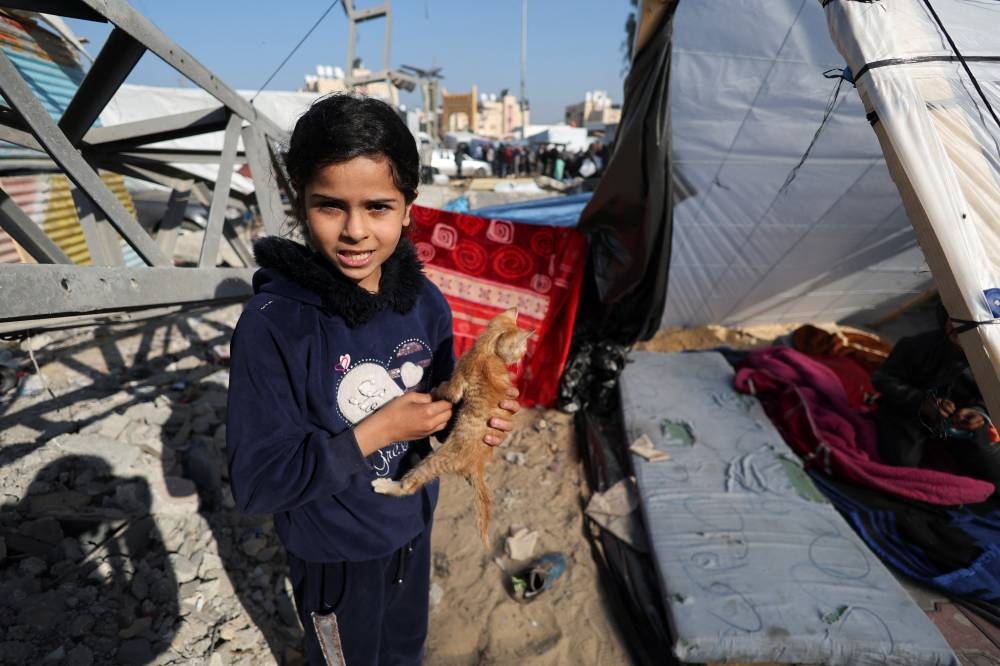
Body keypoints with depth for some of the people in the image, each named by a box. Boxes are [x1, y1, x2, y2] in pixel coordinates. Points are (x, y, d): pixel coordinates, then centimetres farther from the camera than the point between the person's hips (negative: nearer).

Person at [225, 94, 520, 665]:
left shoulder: (426, 303, -14)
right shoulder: (272, 326, -28)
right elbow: (257, 483, -24)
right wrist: (376, 431, -29)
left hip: (413, 526, 4)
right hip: (334, 553, -3)